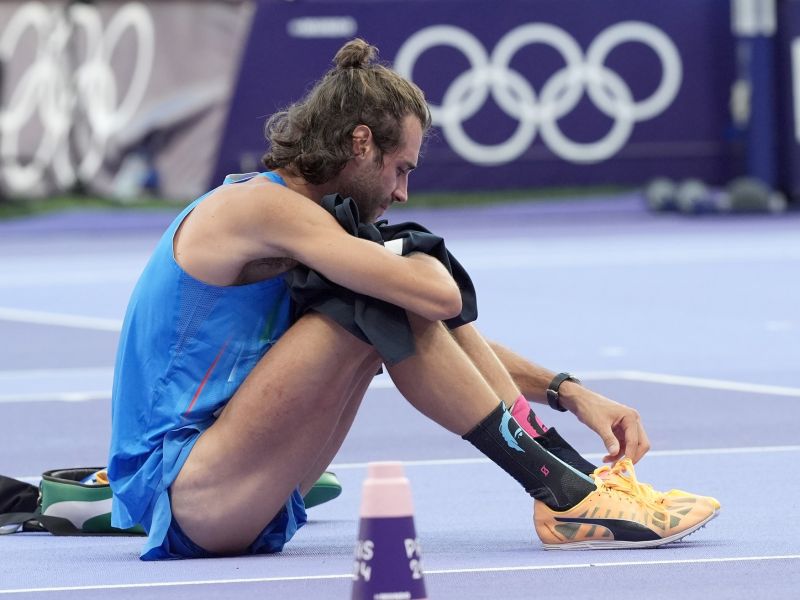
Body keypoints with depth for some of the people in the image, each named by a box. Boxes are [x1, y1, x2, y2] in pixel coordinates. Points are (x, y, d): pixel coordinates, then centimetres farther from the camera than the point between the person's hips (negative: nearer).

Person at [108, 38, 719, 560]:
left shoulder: (298, 221, 15)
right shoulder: (261, 206, -15)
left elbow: (440, 325, 19)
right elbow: (440, 296, -23)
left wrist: (570, 393, 10)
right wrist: (414, 261, 1)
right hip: (187, 501, -9)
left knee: (399, 312, 2)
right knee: (388, 304, -19)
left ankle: (577, 477, -2)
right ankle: (564, 495, -17)